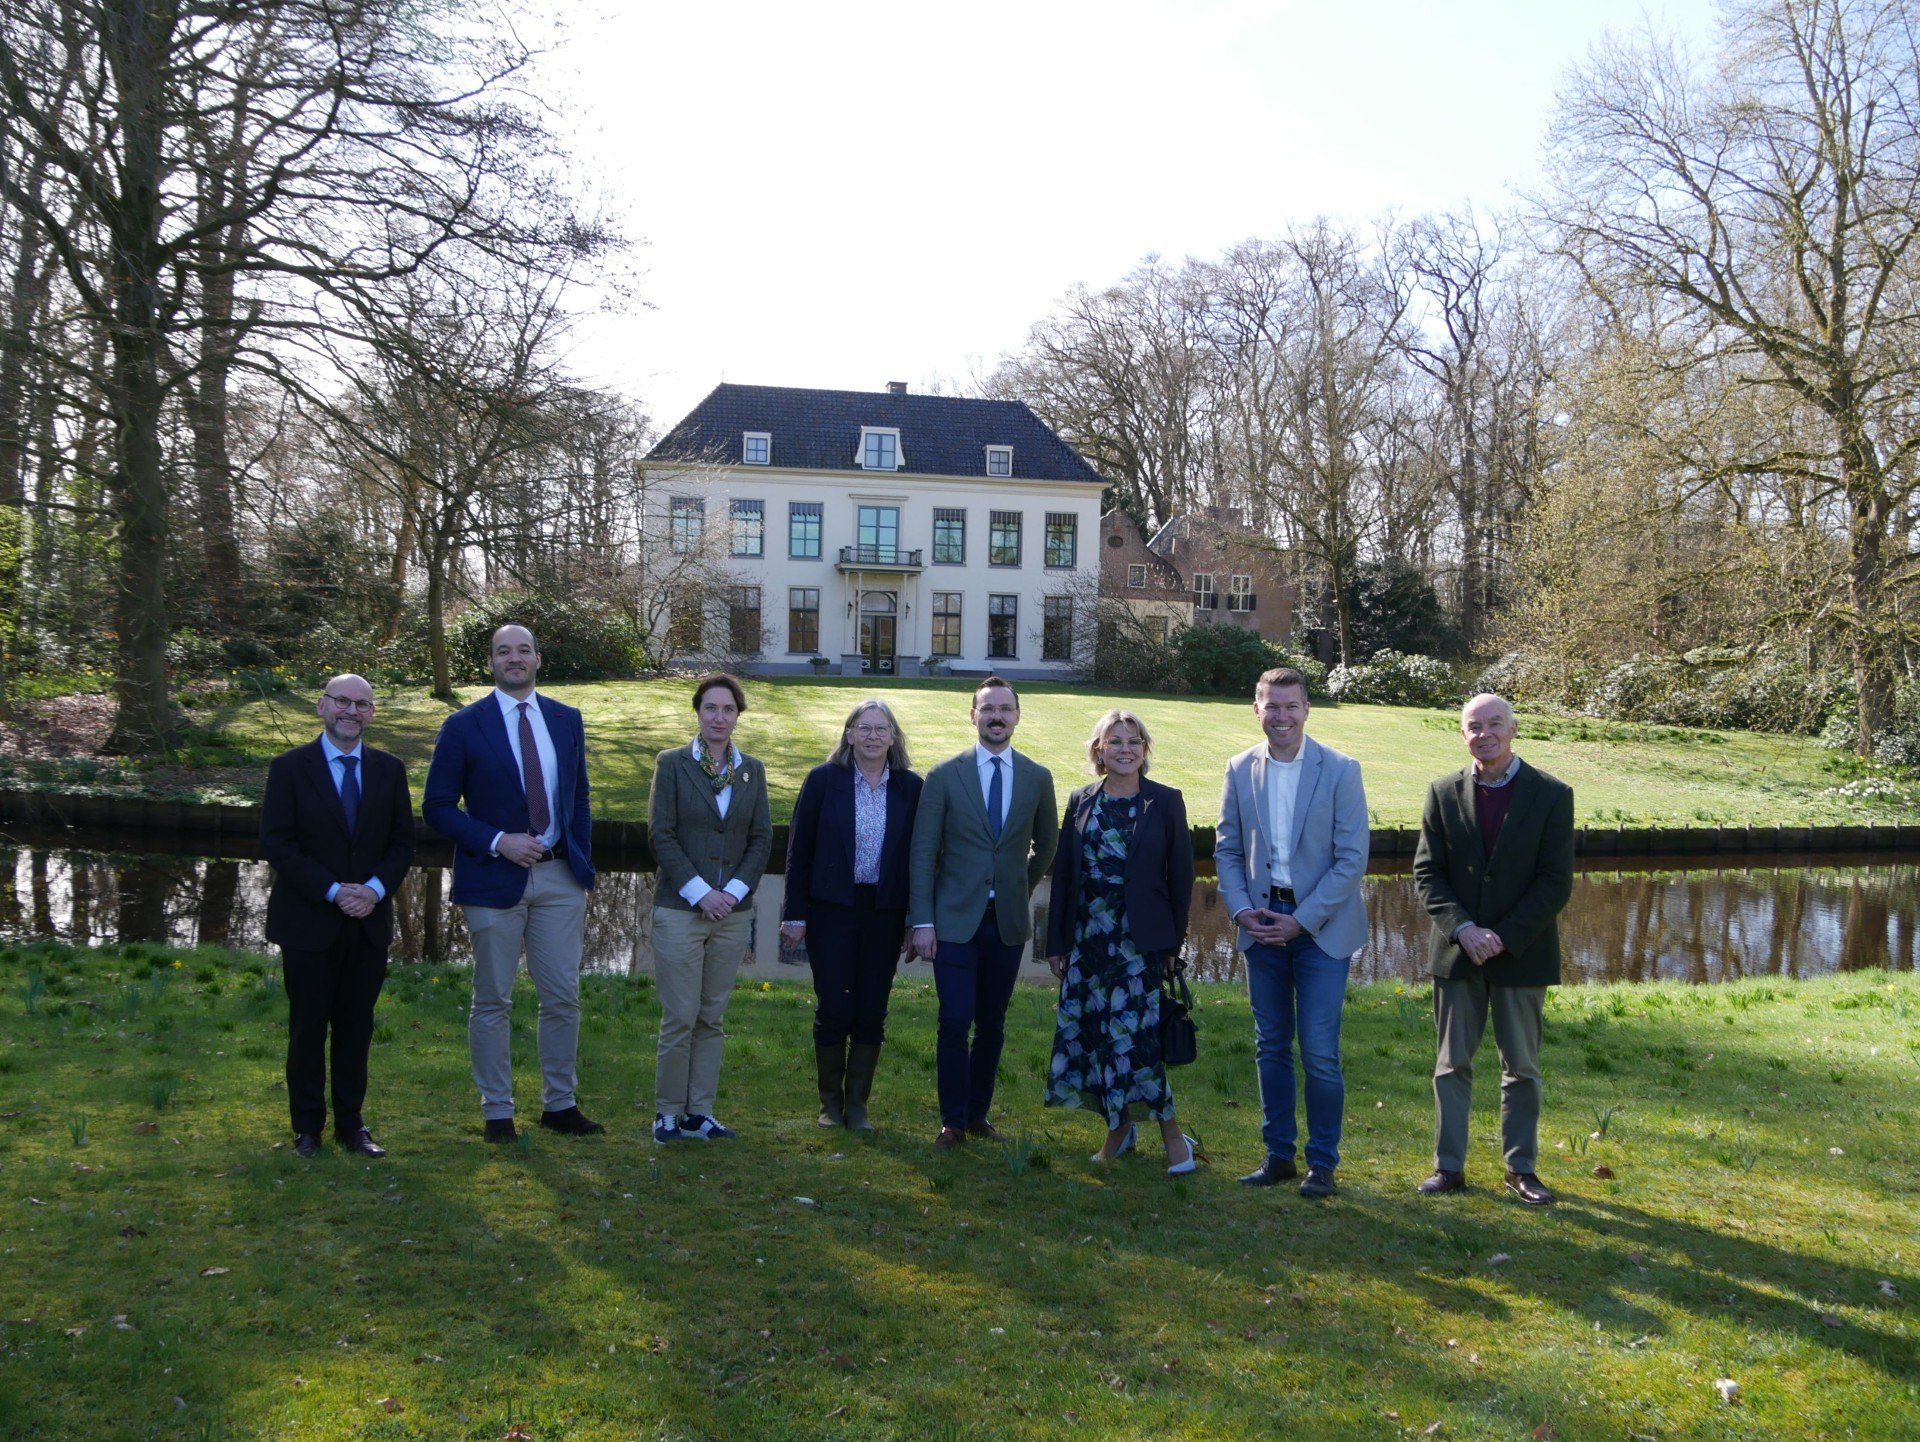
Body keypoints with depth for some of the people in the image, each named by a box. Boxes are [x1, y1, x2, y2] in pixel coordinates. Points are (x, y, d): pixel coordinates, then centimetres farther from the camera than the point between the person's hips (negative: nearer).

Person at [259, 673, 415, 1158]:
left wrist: (376, 889, -10)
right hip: (308, 922, -3)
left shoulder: (389, 770, 7)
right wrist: (333, 891, -16)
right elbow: (275, 844, -9)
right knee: (308, 1027, 6)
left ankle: (351, 1124, 20)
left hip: (369, 921, 3)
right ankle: (308, 1128, 18)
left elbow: (402, 841, 8)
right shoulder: (290, 768, -3)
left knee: (357, 1027, 9)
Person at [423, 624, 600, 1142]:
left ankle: (560, 1105, 19)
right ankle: (497, 1112, 17)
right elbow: (437, 807, -4)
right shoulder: (464, 726, -3)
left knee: (563, 998, 6)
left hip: (560, 876, 3)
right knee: (493, 1001, 5)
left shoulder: (567, 721, 9)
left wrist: (584, 871, 8)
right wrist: (498, 842, -15)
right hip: (494, 879, -3)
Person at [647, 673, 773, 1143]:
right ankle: (667, 1114, 10)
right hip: (679, 910, -3)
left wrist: (736, 889, -7)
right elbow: (661, 834, -6)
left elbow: (762, 838, 7)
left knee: (712, 1018, 8)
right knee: (680, 1018, -2)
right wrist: (698, 891, -12)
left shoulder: (752, 770, 9)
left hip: (733, 912, 4)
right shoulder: (672, 764, -1)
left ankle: (700, 1112, 16)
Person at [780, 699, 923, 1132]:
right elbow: (799, 849, 0)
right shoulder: (823, 780, -2)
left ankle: (857, 1103, 19)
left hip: (885, 914, 2)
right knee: (833, 1009, 1)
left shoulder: (910, 788, 2)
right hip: (832, 911, -1)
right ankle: (830, 1101, 19)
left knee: (872, 1012, 6)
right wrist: (795, 914, -4)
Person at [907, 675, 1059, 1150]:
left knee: (992, 1024, 9)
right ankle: (953, 1122, 9)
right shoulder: (944, 776, -2)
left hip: (1008, 921, 3)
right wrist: (922, 922, -8)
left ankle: (978, 1113, 23)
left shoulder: (1038, 778, 5)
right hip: (956, 919, -2)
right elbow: (922, 852, -4)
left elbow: (1046, 844, 20)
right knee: (955, 1023, -4)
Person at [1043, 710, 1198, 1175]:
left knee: (1132, 1032, -9)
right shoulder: (1081, 802, 7)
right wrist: (1056, 942, 8)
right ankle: (1117, 1129, 24)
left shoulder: (1165, 802, -2)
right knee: (1092, 1031, 7)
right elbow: (1063, 874, 9)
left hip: (1139, 939, -4)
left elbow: (1180, 875, 0)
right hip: (1087, 939, 4)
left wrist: (1173, 942, -3)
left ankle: (1172, 1133, 5)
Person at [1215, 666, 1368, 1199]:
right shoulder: (1240, 770, 4)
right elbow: (1227, 849, 9)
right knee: (1271, 1047, 11)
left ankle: (1322, 1163, 11)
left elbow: (1353, 859, -9)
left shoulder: (1340, 770, -7)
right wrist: (1241, 910, -6)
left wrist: (1302, 920, -13)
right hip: (1262, 925, 4)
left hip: (1321, 927, -4)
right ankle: (1278, 1154, 23)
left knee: (1319, 1050, -5)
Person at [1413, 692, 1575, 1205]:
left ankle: (1521, 1168, 23)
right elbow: (1426, 873, 0)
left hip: (1522, 952, -1)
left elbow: (1557, 882, -7)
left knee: (1522, 1067, 10)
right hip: (1456, 951, 1)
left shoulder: (1551, 795, -4)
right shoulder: (1443, 793, 2)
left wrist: (1504, 937, -16)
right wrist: (1463, 929, -15)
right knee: (1452, 1064, 7)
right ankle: (1449, 1166, 17)